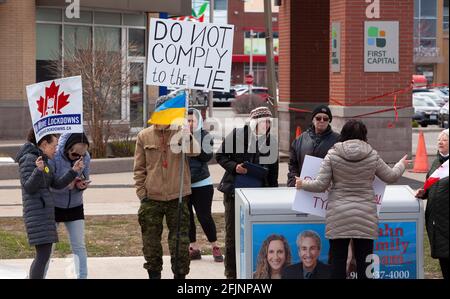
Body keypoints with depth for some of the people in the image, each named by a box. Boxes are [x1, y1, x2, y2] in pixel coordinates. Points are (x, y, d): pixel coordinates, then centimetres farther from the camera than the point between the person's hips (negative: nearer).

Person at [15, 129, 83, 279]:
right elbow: (29, 187, -17)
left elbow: (57, 184, 10)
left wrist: (74, 171, -1)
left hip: (45, 211, 10)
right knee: (43, 254, -13)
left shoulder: (44, 161, 17)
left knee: (44, 254, 9)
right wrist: (39, 170, -31)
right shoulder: (29, 159, -10)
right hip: (36, 212, -10)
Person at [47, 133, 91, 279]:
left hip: (75, 207, 3)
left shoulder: (86, 157, -10)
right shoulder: (53, 157, -23)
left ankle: (82, 276, 7)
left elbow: (85, 179, 3)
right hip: (53, 206, -3)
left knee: (79, 245, 2)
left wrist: (82, 185, -21)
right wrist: (67, 185, -36)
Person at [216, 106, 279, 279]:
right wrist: (234, 167, -16)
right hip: (234, 191, -2)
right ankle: (231, 273, 12)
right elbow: (220, 156, 1)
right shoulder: (237, 135, -5)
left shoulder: (272, 141, 4)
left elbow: (273, 172, 10)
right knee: (232, 233, 4)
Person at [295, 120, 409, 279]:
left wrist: (303, 184, 16)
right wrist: (401, 165, 35)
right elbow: (391, 177, 14)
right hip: (366, 216, 1)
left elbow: (321, 185, -4)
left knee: (338, 260, 3)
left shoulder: (333, 154, -3)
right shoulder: (372, 155, 1)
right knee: (364, 260, 5)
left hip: (339, 216, -1)